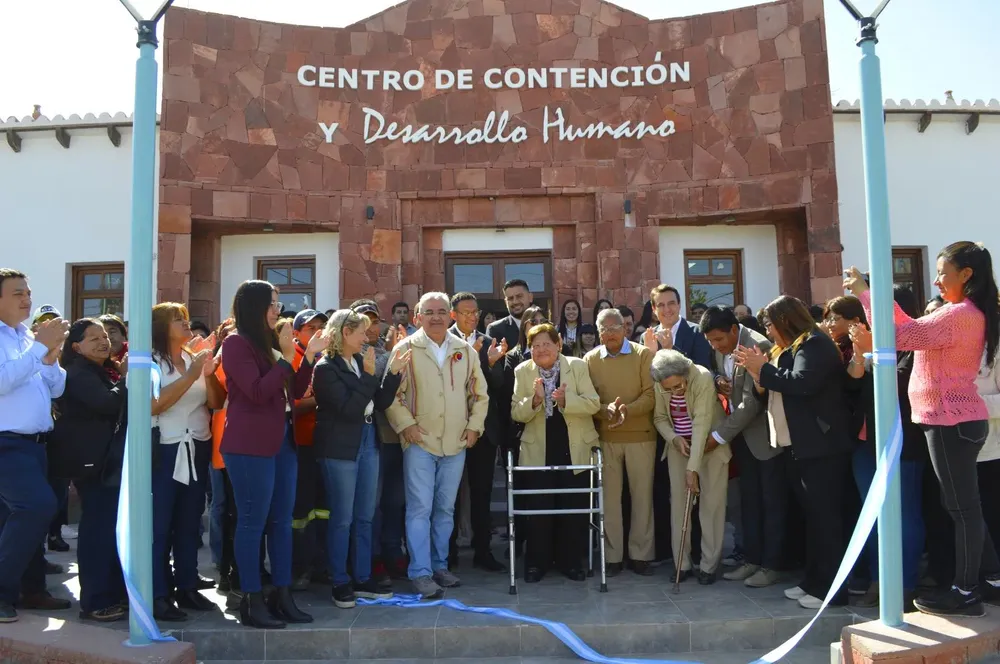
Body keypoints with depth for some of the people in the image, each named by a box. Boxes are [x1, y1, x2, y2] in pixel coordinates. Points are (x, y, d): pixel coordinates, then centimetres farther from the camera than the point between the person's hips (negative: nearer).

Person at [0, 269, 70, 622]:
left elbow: (57, 389, 10)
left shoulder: (30, 337, 14)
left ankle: (32, 589, 25)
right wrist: (40, 346, -21)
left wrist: (50, 356, -7)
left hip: (33, 443, 8)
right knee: (39, 506, -21)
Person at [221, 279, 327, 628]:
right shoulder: (236, 343, -8)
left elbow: (296, 392, 16)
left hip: (282, 440, 9)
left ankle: (282, 595, 17)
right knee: (252, 521, -2)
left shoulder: (270, 343, 16)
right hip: (250, 445, -8)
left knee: (282, 520, 10)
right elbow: (258, 392, -19)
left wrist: (309, 356, 6)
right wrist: (286, 358, -16)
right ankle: (251, 601, 7)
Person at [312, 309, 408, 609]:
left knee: (364, 517, 12)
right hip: (339, 448, -7)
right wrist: (369, 375, -19)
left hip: (367, 442, 7)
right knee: (342, 518, 1)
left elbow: (381, 402, 8)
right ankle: (340, 583, 13)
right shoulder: (326, 367, -11)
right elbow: (349, 409, -19)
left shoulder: (360, 361, 9)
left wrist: (393, 372, -3)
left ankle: (363, 579, 21)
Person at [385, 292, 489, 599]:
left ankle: (440, 565, 25)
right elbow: (391, 393, -5)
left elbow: (479, 393, 12)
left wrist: (474, 426, 3)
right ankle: (421, 572, 3)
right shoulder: (406, 349, -3)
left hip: (456, 444, 4)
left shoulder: (465, 350, 8)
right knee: (420, 509, -5)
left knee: (445, 509, 12)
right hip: (419, 442, -4)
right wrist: (406, 424, -13)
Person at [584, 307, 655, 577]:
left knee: (642, 495, 5)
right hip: (604, 437, 1)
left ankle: (641, 555, 17)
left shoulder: (643, 354, 1)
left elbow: (651, 394, -5)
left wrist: (628, 409, -20)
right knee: (609, 496, 4)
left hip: (640, 435, 0)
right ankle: (612, 556, 15)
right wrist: (606, 410, -17)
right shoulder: (590, 359, 5)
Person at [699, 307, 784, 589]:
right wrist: (719, 382, -6)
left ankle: (770, 565, 12)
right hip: (741, 433, 8)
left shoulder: (758, 346, -23)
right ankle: (751, 560, 22)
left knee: (771, 501, 3)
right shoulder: (720, 348, 1)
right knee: (748, 499, 13)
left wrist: (718, 436, -22)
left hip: (765, 434, -7)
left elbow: (752, 402, -25)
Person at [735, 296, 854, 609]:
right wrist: (759, 371, 0)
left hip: (822, 446, -10)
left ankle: (832, 589, 0)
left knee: (826, 517, -6)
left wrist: (763, 369, -17)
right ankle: (814, 580, 21)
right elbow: (783, 389, 14)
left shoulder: (814, 344, -11)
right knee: (813, 517, 13)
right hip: (803, 446, 10)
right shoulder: (791, 349, 19)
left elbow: (802, 383, -27)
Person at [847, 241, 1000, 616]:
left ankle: (965, 592, 8)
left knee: (961, 506, -2)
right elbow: (914, 330, 16)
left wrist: (865, 293, -18)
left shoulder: (958, 314, -20)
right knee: (965, 504, 19)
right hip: (958, 420, 10)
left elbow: (898, 337, -25)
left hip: (951, 422, -10)